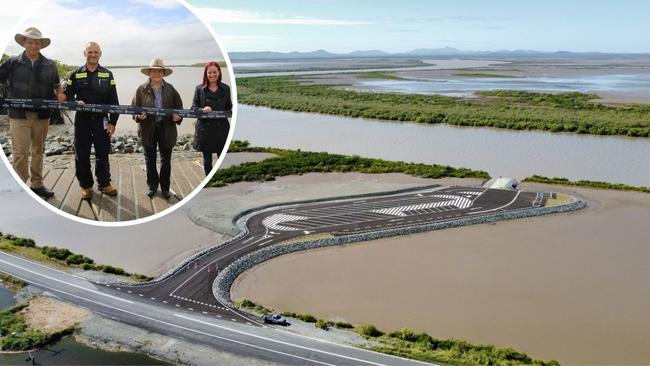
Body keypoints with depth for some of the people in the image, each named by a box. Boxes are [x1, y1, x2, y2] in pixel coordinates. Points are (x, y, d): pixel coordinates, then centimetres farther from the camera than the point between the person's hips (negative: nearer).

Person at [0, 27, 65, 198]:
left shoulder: (49, 65, 10)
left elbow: (57, 84, 21)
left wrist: (60, 94, 1)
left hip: (42, 115, 3)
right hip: (19, 115, -3)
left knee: (38, 151, 12)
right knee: (20, 153, -7)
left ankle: (37, 184, 23)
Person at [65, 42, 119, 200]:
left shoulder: (107, 75, 5)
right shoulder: (75, 75, 4)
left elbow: (113, 100, 4)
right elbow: (67, 96, 7)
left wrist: (113, 121, -1)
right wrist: (76, 103, -15)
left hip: (101, 120, 0)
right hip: (82, 120, 0)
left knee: (103, 154, 6)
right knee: (82, 155, 4)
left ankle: (104, 184, 20)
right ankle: (86, 185, 16)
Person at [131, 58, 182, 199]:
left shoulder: (170, 89, 3)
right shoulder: (141, 89, -1)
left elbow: (179, 107, 7)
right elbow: (134, 108, 1)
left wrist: (177, 116, -13)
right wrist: (138, 116, -19)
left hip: (166, 129, 1)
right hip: (148, 129, 0)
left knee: (166, 160, 8)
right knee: (150, 160, 11)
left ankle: (165, 188, 21)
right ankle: (152, 186, 26)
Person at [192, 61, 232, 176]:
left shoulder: (226, 89, 5)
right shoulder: (199, 89, 2)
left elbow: (229, 107, 11)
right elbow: (193, 108, 2)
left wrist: (233, 111, -12)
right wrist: (203, 109, -19)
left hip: (221, 128, 0)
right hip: (205, 128, 0)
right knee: (207, 159, 8)